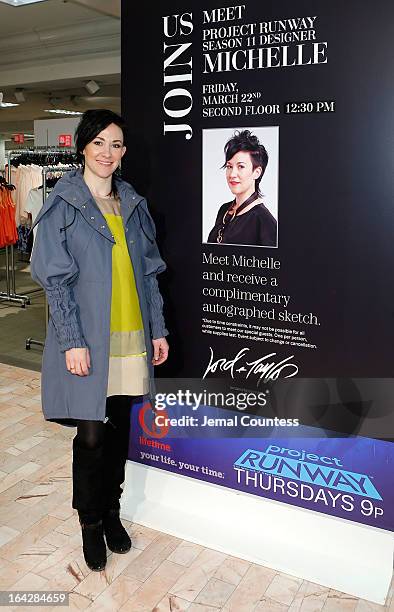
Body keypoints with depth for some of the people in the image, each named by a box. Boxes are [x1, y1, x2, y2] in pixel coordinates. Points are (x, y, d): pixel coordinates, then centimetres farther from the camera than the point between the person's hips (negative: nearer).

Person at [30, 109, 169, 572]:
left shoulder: (132, 204, 11)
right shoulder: (63, 205, -2)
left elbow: (148, 272, 12)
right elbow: (54, 278, -7)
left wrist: (157, 329, 8)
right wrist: (72, 340, -15)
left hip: (131, 336, 4)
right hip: (88, 339, -4)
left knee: (119, 427, 13)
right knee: (91, 435, 2)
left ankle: (112, 512, 33)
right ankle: (90, 523, 25)